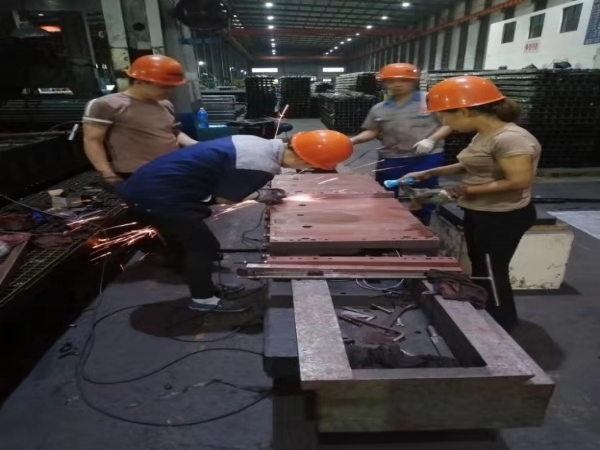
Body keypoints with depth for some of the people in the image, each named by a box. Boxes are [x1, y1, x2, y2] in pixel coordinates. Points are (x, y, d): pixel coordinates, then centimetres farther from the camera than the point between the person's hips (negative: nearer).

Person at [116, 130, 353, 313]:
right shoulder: (260, 166, -24)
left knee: (188, 243, 22)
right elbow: (223, 198, -12)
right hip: (158, 196, -9)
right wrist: (260, 195, 2)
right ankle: (203, 299, 23)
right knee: (203, 246, 5)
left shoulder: (258, 144, 4)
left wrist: (258, 191, 7)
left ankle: (204, 287, 40)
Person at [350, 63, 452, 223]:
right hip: (390, 158, 3)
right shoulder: (379, 108, 10)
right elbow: (372, 131, 10)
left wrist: (431, 140, -17)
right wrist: (353, 140, -7)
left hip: (427, 157, -3)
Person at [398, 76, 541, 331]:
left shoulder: (510, 138, -24)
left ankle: (500, 327, 30)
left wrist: (466, 190, -22)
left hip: (504, 218, -9)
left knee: (493, 273, 7)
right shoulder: (483, 135, 4)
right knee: (479, 269, 20)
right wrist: (429, 173, 8)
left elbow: (519, 181, -27)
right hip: (478, 213, 9)